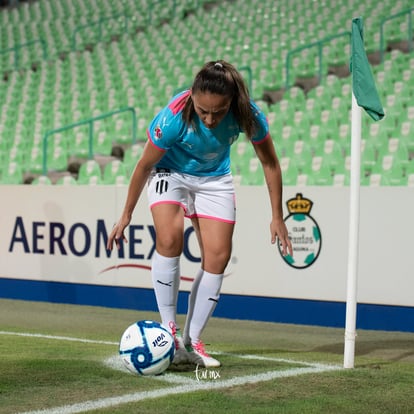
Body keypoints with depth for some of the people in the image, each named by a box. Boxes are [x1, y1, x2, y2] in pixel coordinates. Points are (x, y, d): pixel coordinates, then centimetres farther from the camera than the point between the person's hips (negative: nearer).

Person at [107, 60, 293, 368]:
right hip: (170, 172, -3)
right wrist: (127, 215, -9)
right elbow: (145, 164, -19)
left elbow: (269, 162, -13)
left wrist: (277, 217, -8)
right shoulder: (174, 116, -35)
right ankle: (169, 328, -14)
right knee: (169, 239, -27)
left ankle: (191, 342, 4)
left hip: (215, 179, 3)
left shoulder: (248, 114, -30)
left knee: (218, 256, -6)